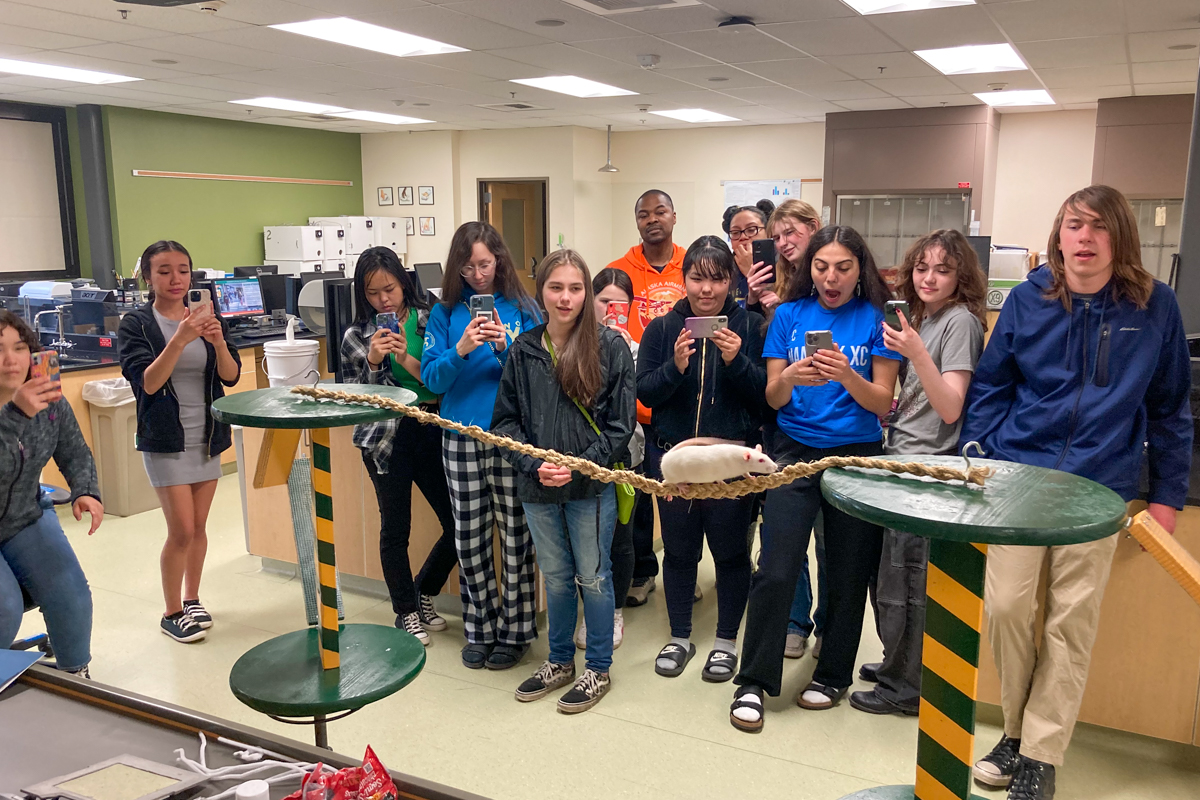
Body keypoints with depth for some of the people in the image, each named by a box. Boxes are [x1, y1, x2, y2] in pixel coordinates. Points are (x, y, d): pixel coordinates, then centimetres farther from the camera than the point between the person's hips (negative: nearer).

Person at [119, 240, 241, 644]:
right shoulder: (136, 325, -7)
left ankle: (192, 600, 29)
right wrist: (179, 340, -31)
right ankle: (172, 613, 13)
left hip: (208, 436, 4)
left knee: (199, 527, 12)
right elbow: (147, 383, -18)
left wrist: (219, 341, -23)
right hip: (165, 439, -4)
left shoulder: (206, 317, 4)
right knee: (182, 531, -5)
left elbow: (231, 376, -3)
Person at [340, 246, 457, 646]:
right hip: (386, 436, -1)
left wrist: (408, 360, -16)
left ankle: (424, 592, 27)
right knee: (395, 527, 5)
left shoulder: (430, 319, 2)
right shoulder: (357, 336, 4)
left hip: (432, 430, 1)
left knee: (459, 523, 1)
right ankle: (406, 612, 25)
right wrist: (373, 363, -11)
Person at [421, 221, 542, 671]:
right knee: (469, 540, 9)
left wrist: (506, 349, -19)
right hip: (462, 439, 2)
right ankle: (480, 629, 26)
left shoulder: (522, 309, 2)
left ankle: (513, 631, 20)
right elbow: (432, 378, -1)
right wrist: (461, 350, -17)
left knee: (515, 536, 4)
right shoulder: (446, 313, 6)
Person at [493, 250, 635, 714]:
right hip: (538, 489, 3)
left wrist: (580, 466, -16)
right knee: (556, 577, 18)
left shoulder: (609, 346, -7)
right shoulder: (523, 351, 2)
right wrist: (535, 465, -11)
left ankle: (598, 669, 28)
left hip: (592, 487, -3)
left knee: (593, 577, 10)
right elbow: (505, 420, 3)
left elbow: (621, 423, -7)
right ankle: (560, 661, 37)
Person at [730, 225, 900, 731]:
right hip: (794, 451, 1)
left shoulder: (876, 320, 1)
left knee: (847, 573, 7)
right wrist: (790, 378, -19)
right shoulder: (789, 315, 5)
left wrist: (847, 376, -22)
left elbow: (883, 402, -3)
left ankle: (833, 675, 27)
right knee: (775, 571, -5)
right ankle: (754, 682, 8)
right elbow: (772, 398, 3)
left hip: (856, 455, 0)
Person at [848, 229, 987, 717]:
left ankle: (904, 687, 13)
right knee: (896, 573, 14)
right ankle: (900, 664, 30)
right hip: (901, 460, 8)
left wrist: (916, 353, -29)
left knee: (904, 578, -1)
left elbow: (950, 408, -20)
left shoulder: (960, 321, -11)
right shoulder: (921, 317, 14)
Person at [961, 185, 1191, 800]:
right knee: (1006, 606, -2)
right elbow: (990, 385, 7)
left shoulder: (1154, 306, 1)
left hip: (1099, 488, 0)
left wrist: (1167, 494, 7)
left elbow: (1169, 405, 8)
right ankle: (1017, 731, 21)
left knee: (1071, 622, 5)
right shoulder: (1028, 299, 1)